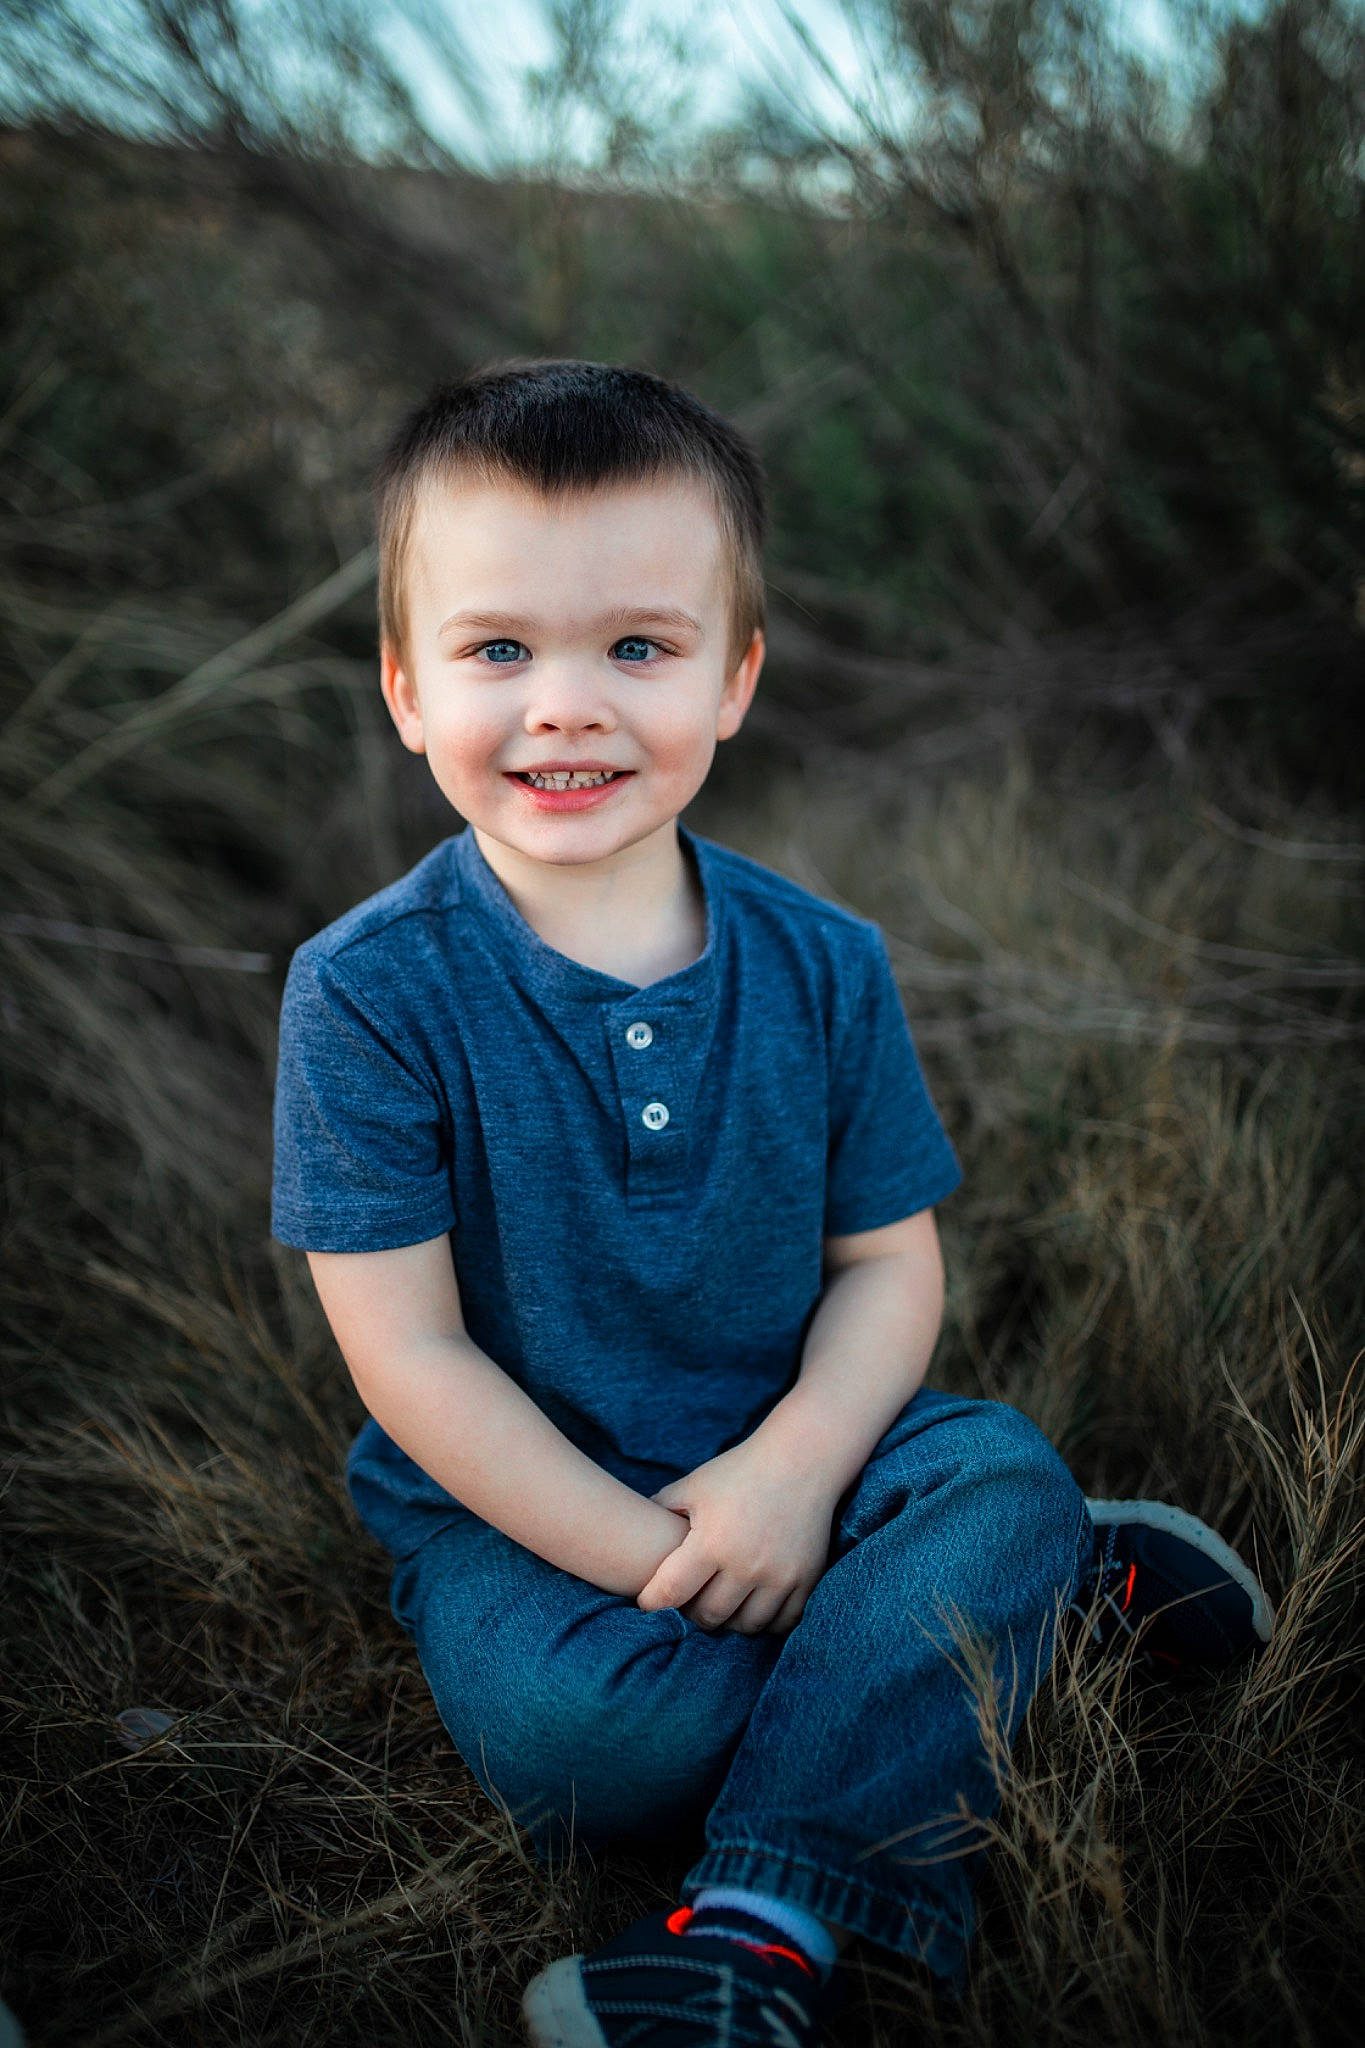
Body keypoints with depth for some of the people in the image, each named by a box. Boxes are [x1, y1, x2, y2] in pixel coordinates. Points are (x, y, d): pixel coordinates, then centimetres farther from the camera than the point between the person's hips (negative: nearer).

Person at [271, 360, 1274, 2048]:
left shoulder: (822, 965, -5)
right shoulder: (369, 991, -15)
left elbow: (891, 1259, -1)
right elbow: (408, 1356, -15)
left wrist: (791, 1466, -21)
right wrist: (647, 1559, -21)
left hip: (783, 1449, 3)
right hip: (517, 1500, -2)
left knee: (1003, 1476, -23)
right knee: (567, 1723, -30)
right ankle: (1060, 1581, -12)